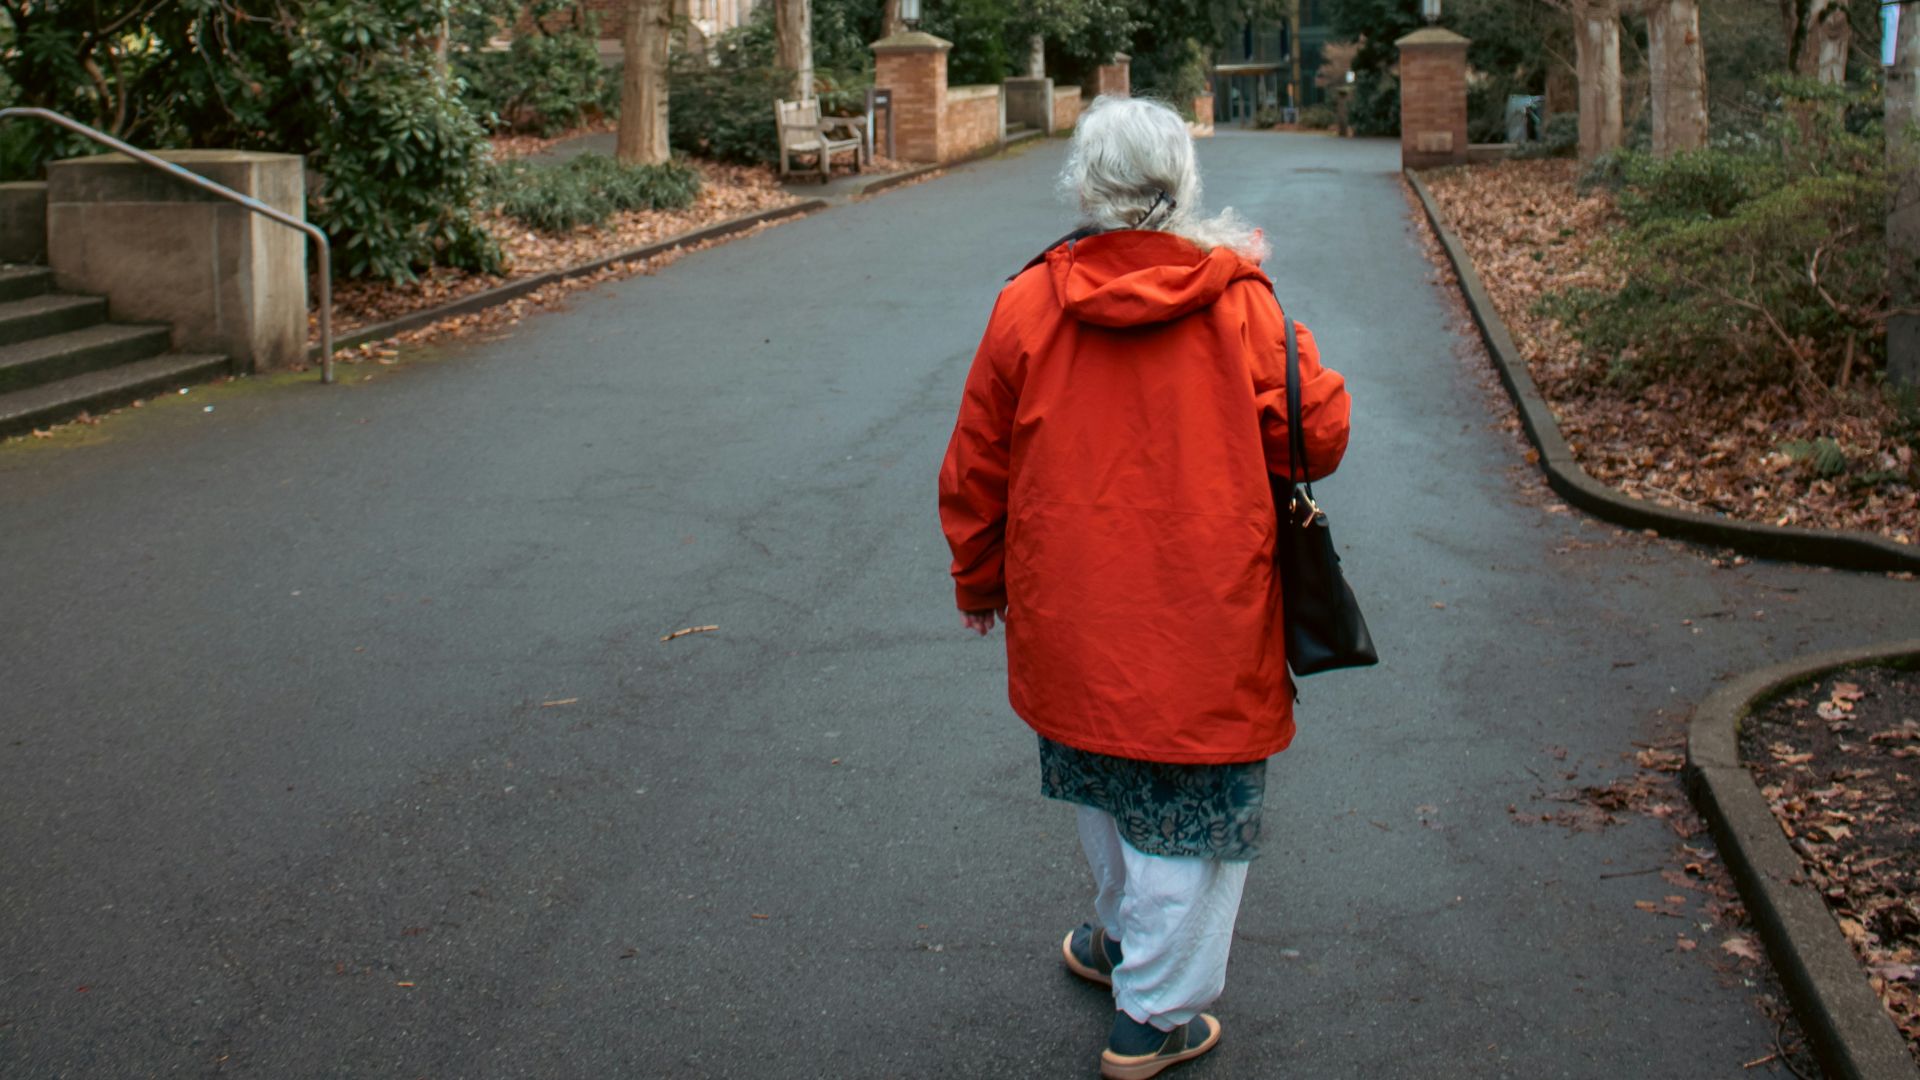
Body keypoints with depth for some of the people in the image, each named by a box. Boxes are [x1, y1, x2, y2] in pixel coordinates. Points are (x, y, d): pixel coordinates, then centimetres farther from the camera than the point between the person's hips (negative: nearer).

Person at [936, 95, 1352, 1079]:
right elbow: (1318, 438, -5)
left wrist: (977, 583, 18)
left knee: (1109, 784, 25)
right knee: (1189, 813, 12)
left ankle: (1124, 937, 47)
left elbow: (976, 466, 2)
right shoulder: (1237, 304, -10)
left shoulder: (1028, 303, -5)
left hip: (1070, 618, 3)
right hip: (1203, 622, -3)